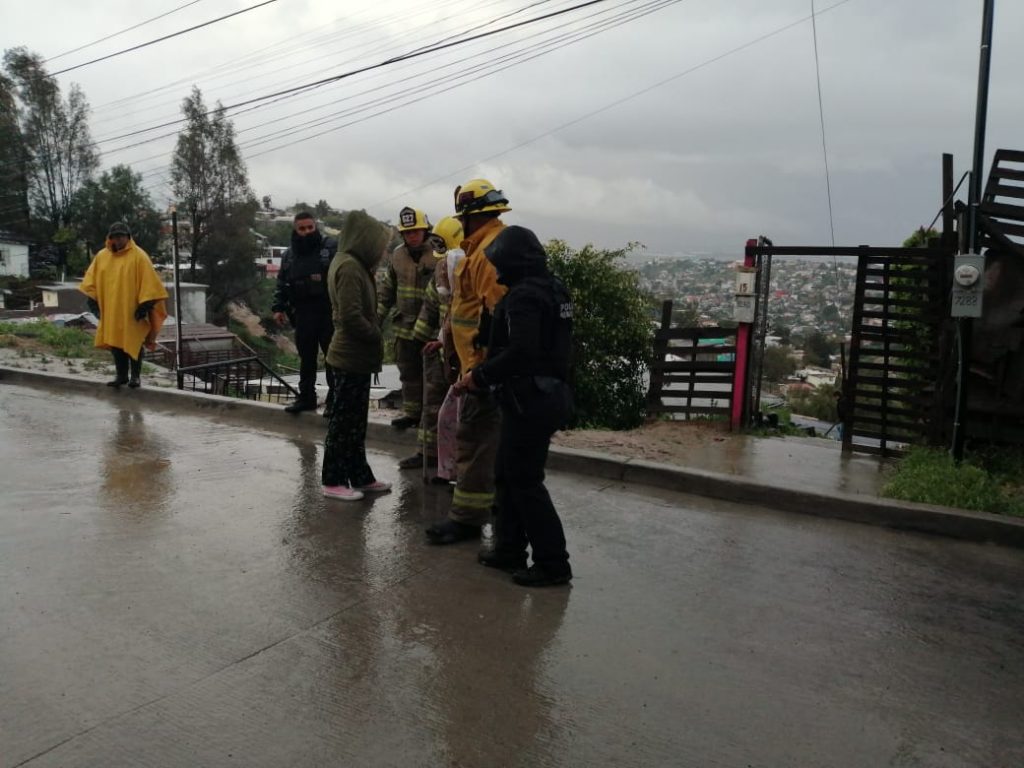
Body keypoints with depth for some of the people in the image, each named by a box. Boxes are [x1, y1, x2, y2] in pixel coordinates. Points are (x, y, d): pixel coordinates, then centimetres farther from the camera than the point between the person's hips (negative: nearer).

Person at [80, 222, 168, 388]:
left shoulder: (139, 256, -9)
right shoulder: (101, 256, 7)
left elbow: (148, 282, -12)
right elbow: (92, 280, 13)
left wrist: (145, 304, -17)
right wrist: (93, 300, 5)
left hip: (132, 311, -5)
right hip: (111, 310, 5)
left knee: (133, 343, 2)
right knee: (115, 343, 9)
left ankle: (135, 376, 11)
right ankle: (121, 375, 19)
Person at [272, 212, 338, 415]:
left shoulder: (332, 247, -3)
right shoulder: (289, 255, 14)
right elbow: (282, 284, 19)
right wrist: (279, 307, 11)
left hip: (329, 312, -5)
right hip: (303, 313, 5)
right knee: (306, 358, 11)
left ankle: (334, 399, 7)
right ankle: (306, 397, 22)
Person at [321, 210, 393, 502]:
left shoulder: (352, 264, 13)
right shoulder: (349, 267, -18)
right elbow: (352, 317, -25)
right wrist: (376, 337, -13)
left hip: (355, 356, 10)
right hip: (352, 356, -10)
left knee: (355, 420, 15)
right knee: (344, 419, 0)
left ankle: (360, 476, 25)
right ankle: (333, 481, 10)